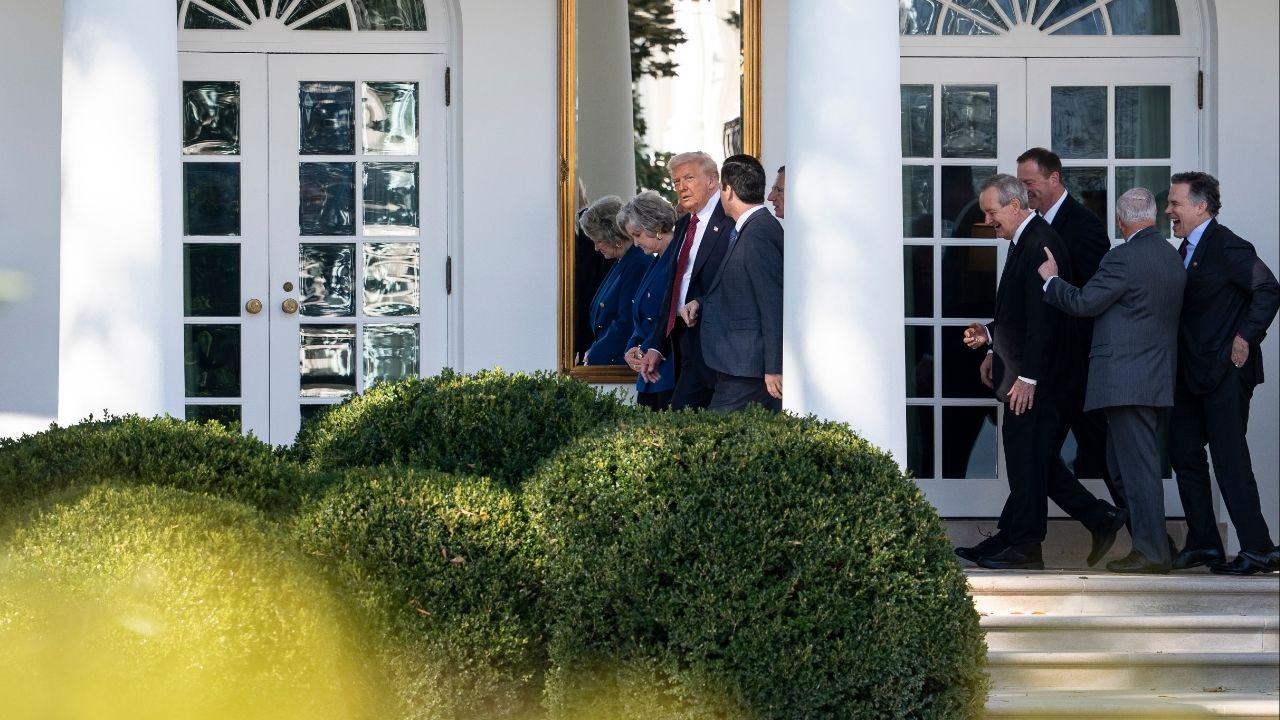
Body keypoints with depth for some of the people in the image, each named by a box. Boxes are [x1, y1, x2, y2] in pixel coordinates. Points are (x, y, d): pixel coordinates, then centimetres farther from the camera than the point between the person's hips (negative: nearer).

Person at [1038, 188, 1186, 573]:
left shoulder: (1124, 258, -15)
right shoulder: (1172, 257, 12)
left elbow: (1083, 303, -12)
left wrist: (1051, 280, 5)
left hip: (1126, 378, -9)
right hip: (1158, 378, 9)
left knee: (1137, 465, -6)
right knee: (1125, 465, 16)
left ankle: (1152, 552, -5)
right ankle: (1151, 544, 17)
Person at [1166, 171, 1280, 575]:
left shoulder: (1226, 247, -15)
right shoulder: (1187, 249, 13)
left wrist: (1246, 338, -20)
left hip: (1225, 371, -10)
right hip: (1194, 374, 10)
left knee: (1230, 460, -7)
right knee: (1184, 453, 11)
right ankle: (1203, 543, 20)